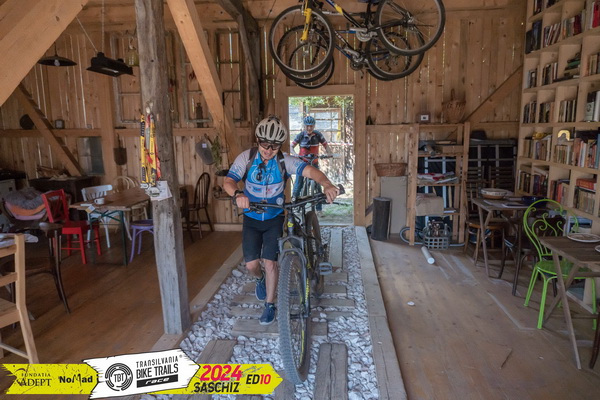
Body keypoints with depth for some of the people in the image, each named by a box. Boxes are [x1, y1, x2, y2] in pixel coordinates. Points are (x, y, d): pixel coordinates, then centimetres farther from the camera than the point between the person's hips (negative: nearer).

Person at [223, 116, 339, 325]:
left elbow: (309, 170, -31)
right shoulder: (246, 158, -14)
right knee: (251, 264, -3)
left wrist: (327, 184, -51)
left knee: (270, 262, -5)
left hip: (274, 219, -1)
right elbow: (229, 181, -26)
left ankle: (270, 305, 16)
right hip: (251, 219, 1)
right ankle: (260, 279, 35)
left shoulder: (285, 160, -15)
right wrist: (237, 194, -50)